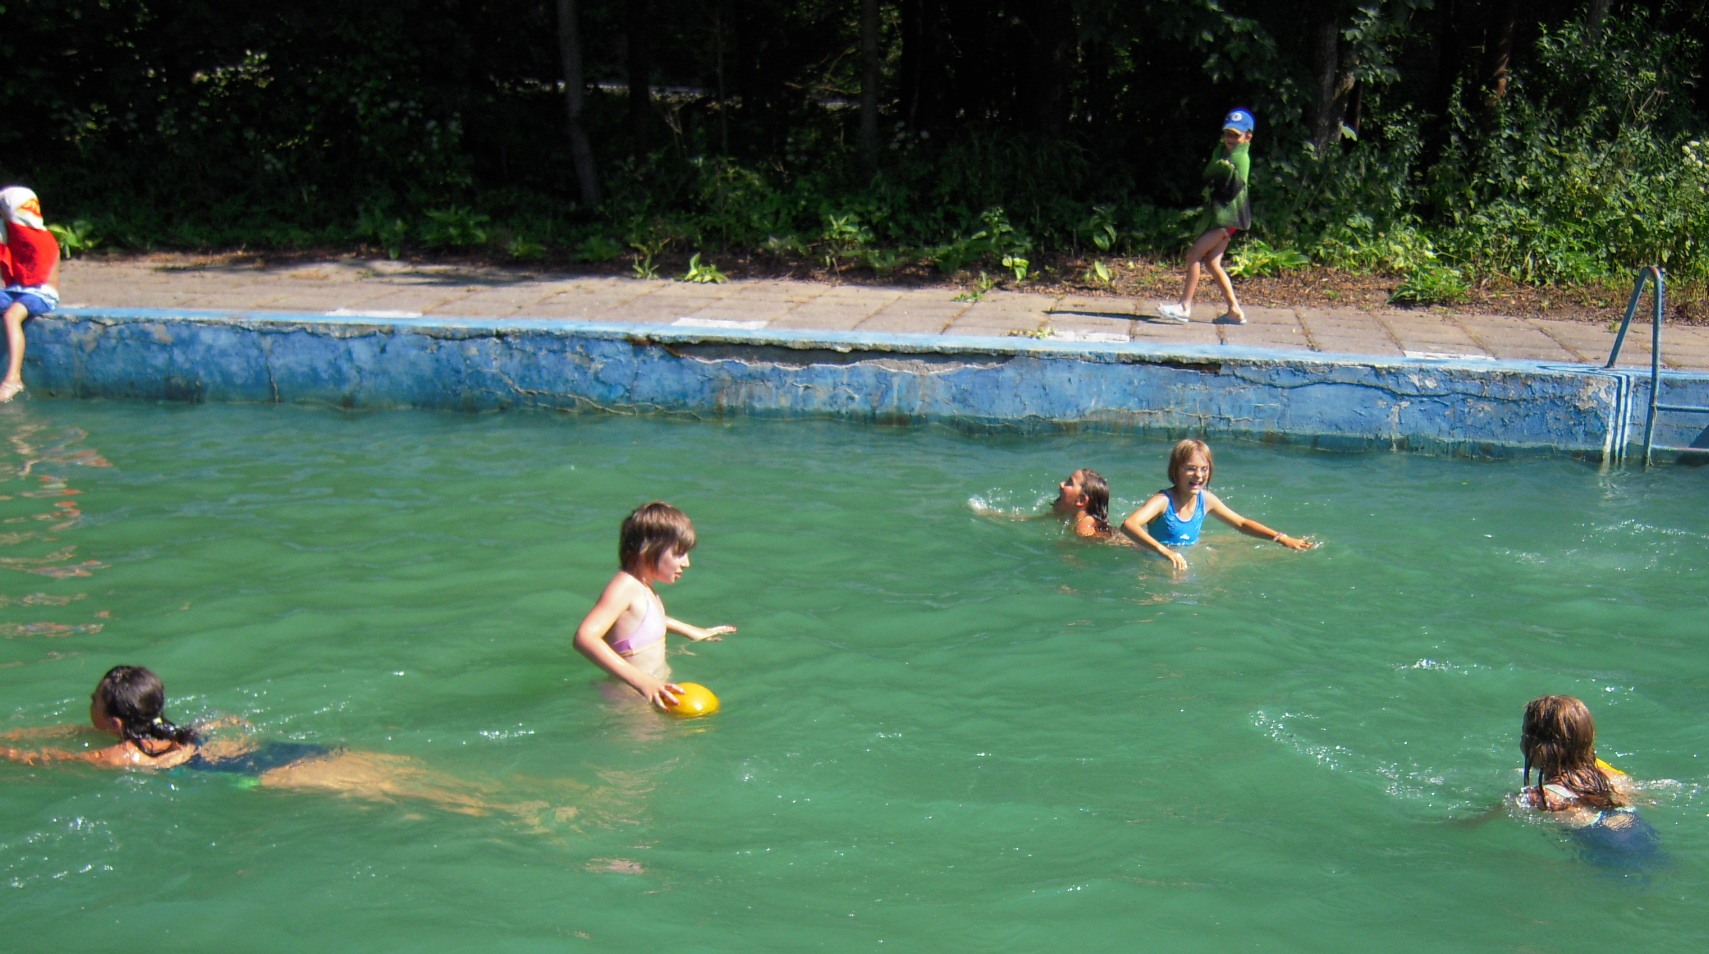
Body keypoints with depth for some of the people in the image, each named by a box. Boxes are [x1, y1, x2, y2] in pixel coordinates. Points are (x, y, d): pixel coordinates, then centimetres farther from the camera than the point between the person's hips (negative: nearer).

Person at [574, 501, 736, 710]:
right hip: (629, 698, -10)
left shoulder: (644, 585, 15)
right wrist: (640, 680, -37)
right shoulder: (624, 587, -16)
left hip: (655, 686, 10)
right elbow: (585, 637, -31)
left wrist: (692, 631, 44)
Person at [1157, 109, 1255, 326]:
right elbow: (1208, 176, 22)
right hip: (1214, 211, 9)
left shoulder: (1241, 158, -13)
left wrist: (1230, 171, -26)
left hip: (1227, 214, -9)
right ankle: (1235, 311, 13)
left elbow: (1234, 190, -18)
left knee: (1194, 253, -14)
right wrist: (1209, 189, 7)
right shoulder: (1220, 150, 12)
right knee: (1212, 263, 9)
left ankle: (1185, 306, -13)